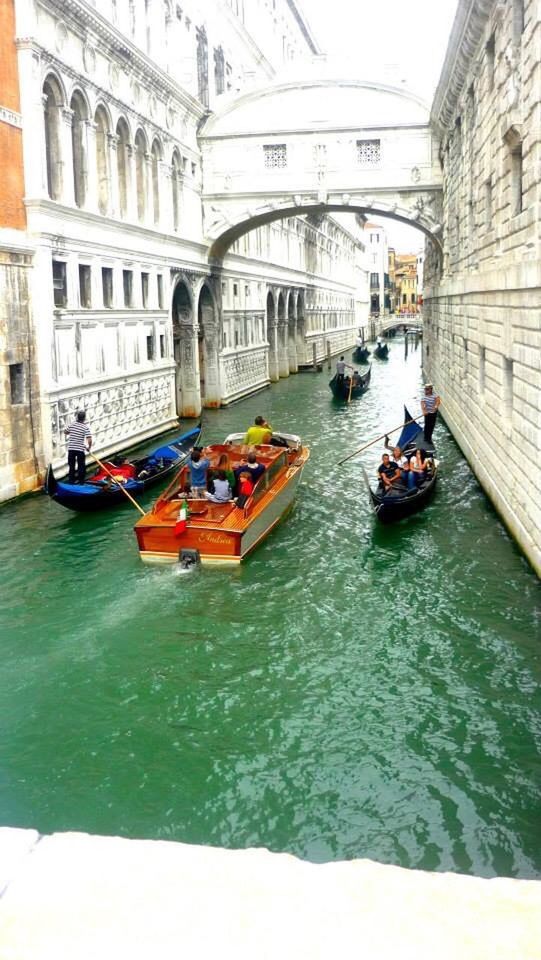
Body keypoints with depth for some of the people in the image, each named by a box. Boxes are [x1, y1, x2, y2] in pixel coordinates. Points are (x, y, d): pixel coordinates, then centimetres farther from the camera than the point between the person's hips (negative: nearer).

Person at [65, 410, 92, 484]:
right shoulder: (86, 427, -12)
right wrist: (89, 447, -1)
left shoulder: (72, 424, -3)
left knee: (71, 465, 14)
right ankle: (81, 480, 13)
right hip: (80, 449, -3)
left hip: (71, 448, 3)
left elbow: (65, 432, 13)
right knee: (81, 466, 10)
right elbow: (89, 440, -18)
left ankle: (71, 479, 18)